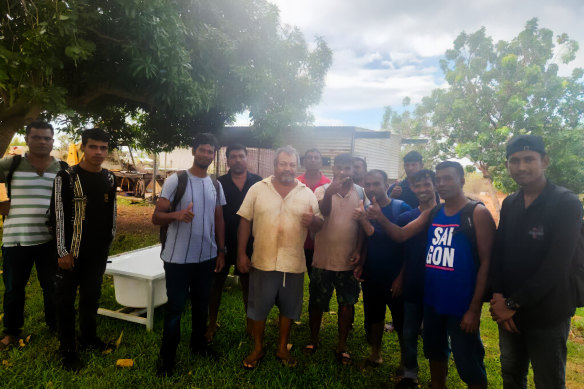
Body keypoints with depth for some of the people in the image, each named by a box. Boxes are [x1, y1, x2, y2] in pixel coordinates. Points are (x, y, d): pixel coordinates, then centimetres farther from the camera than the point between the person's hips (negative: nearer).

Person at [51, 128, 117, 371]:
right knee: (66, 300, 6)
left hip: (98, 253, 4)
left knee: (91, 297, 15)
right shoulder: (66, 177, -8)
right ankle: (67, 349, 20)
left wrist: (109, 242, 13)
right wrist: (63, 251, -11)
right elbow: (57, 215, -9)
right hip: (71, 252, -4)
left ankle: (89, 338, 32)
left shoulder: (109, 179, 6)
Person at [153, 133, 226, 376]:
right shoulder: (176, 180, -9)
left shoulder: (216, 185, 7)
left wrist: (221, 251, 9)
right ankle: (167, 357, 23)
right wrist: (177, 214, -32)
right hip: (178, 258, -4)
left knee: (201, 304, 17)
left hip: (207, 257, 5)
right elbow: (156, 217, -12)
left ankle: (198, 344, 37)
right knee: (175, 307, 5)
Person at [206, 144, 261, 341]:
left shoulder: (258, 183, 0)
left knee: (248, 284, 13)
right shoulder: (219, 183, -1)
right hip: (223, 242, 0)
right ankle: (212, 324, 27)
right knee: (217, 283, 10)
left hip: (248, 242, 1)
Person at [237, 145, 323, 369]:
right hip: (262, 262, -1)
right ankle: (258, 348, 34)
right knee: (258, 308, 12)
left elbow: (319, 225, 5)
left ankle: (282, 348, 37)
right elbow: (245, 221, 0)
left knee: (289, 308, 15)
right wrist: (241, 254, -2)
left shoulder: (307, 194, 2)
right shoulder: (257, 189, -2)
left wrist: (312, 221, -20)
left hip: (294, 264, 1)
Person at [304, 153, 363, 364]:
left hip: (348, 261, 2)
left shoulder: (360, 192, 1)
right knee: (317, 303, 12)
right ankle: (313, 339, 34)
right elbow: (322, 211, -26)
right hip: (324, 258, -1)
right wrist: (329, 193, -45)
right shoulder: (323, 190, -5)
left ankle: (342, 345, 28)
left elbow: (362, 225, 6)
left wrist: (358, 250, -2)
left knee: (347, 304, 10)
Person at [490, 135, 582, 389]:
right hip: (509, 311, 5)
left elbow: (556, 266, -20)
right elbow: (498, 252, 5)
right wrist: (498, 296, -8)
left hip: (547, 317, -5)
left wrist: (513, 304, -17)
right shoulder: (509, 204, 5)